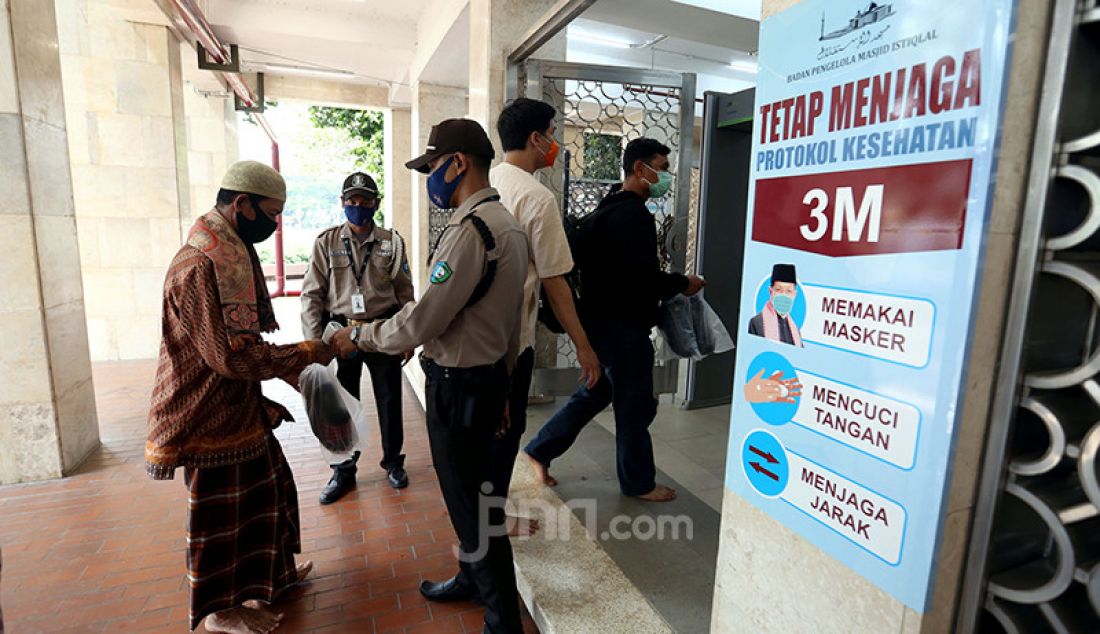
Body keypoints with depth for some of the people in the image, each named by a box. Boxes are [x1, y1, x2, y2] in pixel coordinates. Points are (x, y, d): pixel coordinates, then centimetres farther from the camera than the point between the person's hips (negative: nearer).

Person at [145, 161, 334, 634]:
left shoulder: (232, 254, 8)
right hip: (211, 416, -10)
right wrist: (305, 354, -18)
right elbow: (232, 354, -27)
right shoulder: (200, 266, -24)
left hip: (239, 406, 10)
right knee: (221, 511, 7)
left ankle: (272, 572, 40)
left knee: (267, 488, 21)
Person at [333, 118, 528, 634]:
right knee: (472, 496, 23)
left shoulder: (471, 228, -21)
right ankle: (473, 582, 43)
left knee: (472, 506, 4)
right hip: (487, 376, 10)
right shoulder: (506, 223, 11)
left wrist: (359, 336, -5)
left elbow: (422, 321, -22)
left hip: (458, 384, -10)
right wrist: (502, 385, 20)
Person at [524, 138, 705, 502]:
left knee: (596, 391, 20)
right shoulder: (633, 214, -18)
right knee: (636, 405, 5)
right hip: (622, 325, -10)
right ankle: (638, 483, 24)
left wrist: (668, 286, 11)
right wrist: (682, 284, -7)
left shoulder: (612, 209, 15)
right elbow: (643, 277, -24)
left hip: (604, 319, 10)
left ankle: (540, 450, 27)